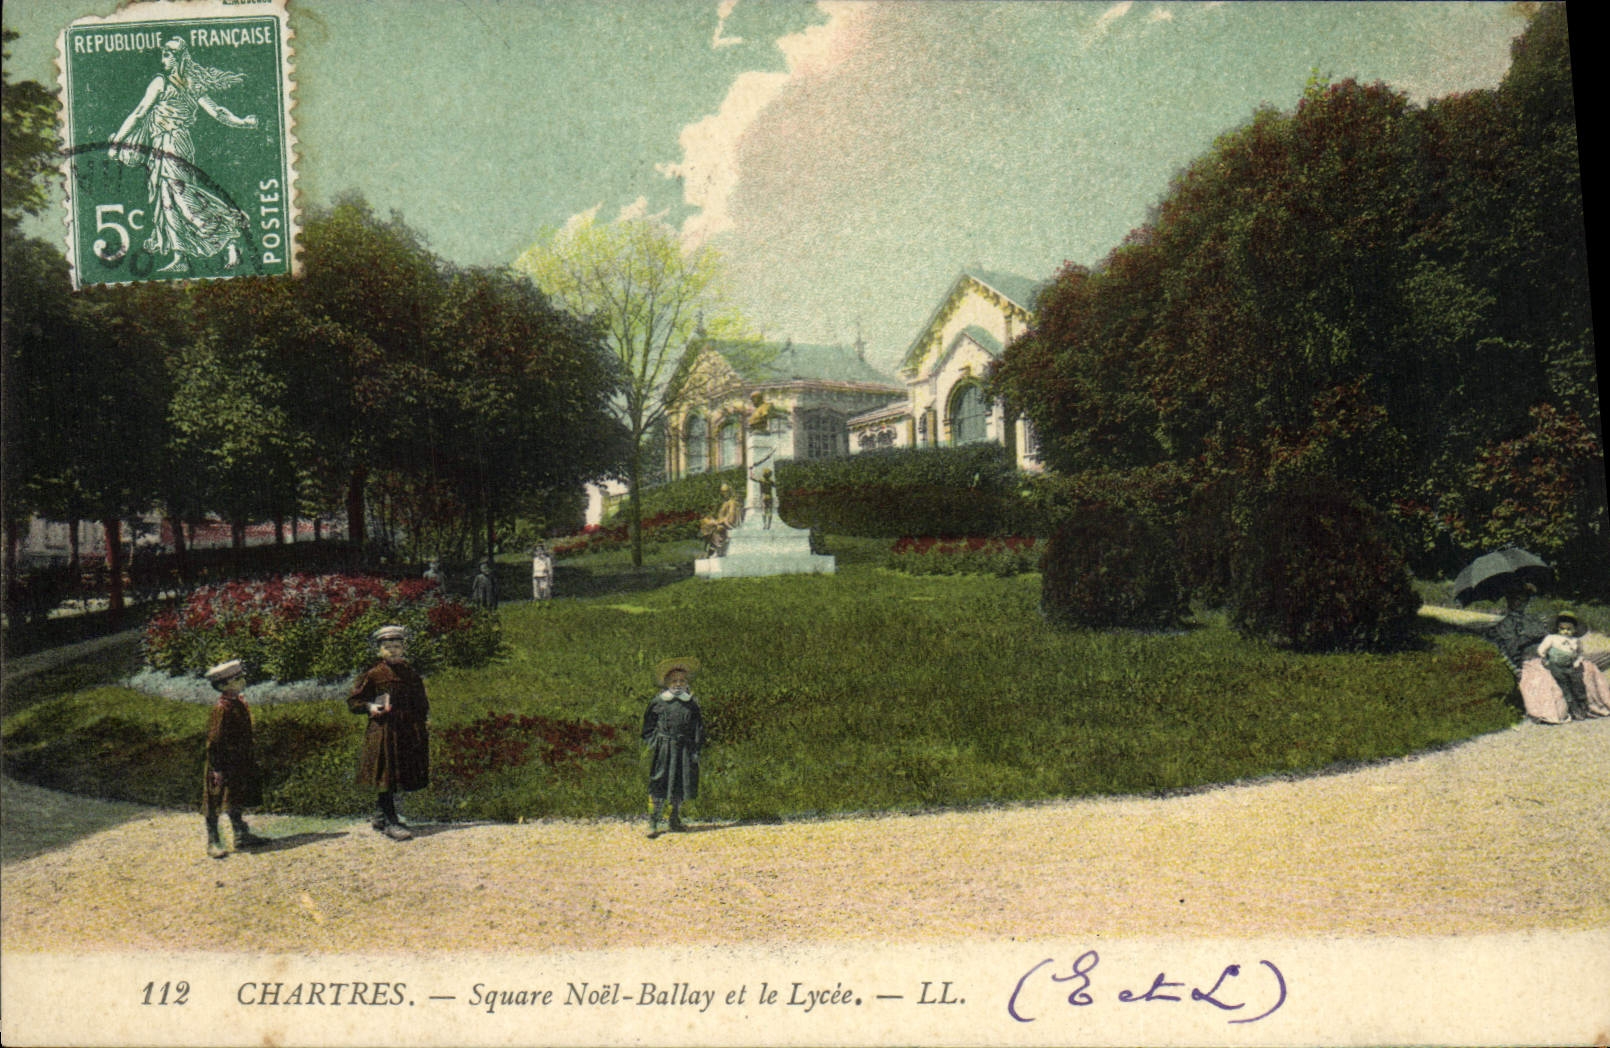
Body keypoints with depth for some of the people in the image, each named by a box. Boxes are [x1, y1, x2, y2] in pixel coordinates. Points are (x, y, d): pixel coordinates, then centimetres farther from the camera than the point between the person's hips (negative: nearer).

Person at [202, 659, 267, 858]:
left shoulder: (239, 703, 7)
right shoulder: (222, 710, -20)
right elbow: (214, 741, -20)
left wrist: (251, 758, 23)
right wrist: (217, 769, -21)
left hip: (239, 763, 9)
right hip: (224, 764, -9)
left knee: (235, 801, 18)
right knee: (215, 804, 0)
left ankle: (242, 836, 26)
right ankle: (213, 843, 6)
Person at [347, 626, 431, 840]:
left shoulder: (411, 674, 14)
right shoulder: (372, 675, -2)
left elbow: (422, 704, 23)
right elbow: (353, 701, 2)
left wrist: (423, 728, 13)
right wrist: (370, 708, -16)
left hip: (408, 732, 5)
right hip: (383, 731, -5)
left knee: (399, 776, 8)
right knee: (386, 776, -6)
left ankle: (379, 817, 21)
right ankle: (391, 822, -3)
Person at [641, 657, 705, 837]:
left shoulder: (692, 704, 7)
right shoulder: (658, 702, 1)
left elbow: (698, 728, 9)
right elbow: (649, 726, 8)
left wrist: (696, 750, 3)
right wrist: (652, 743, -4)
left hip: (684, 750, 3)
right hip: (664, 749, -3)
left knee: (680, 785, 9)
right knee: (659, 784, -7)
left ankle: (675, 821, 22)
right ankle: (652, 823, -4)